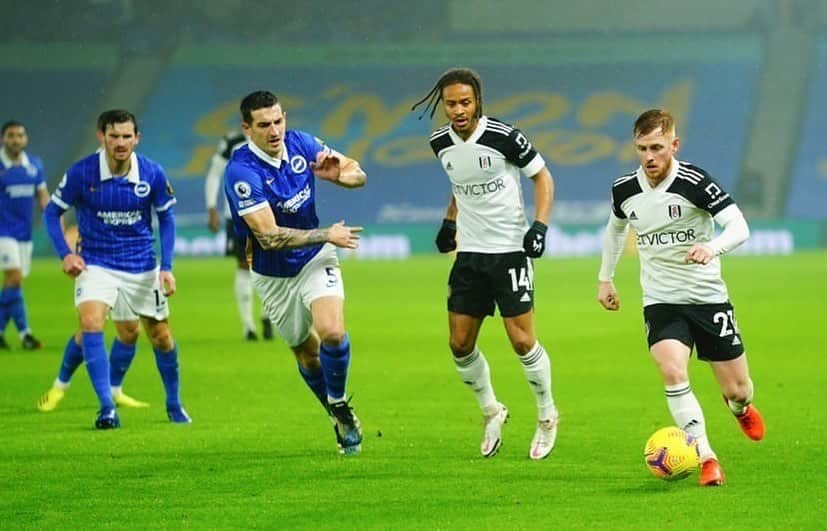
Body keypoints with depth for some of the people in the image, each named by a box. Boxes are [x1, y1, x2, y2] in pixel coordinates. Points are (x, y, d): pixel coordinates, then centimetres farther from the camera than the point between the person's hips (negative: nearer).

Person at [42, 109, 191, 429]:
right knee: (90, 322, -25)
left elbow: (166, 217, 3)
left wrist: (167, 267, -3)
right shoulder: (81, 173, -16)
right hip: (96, 263, -2)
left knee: (161, 337, 10)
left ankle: (174, 404, 34)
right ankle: (107, 408, -21)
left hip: (142, 266, 2)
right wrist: (65, 254, -15)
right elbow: (52, 212, -3)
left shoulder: (152, 174, -11)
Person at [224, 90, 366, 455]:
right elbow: (269, 237, -30)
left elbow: (358, 174, 1)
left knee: (331, 332, -22)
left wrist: (338, 173, -23)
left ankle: (340, 405, 3)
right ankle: (339, 419, 35)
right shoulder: (241, 172, -25)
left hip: (315, 260, 1)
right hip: (273, 275, -1)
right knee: (306, 352, 11)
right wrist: (328, 235, -22)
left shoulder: (300, 144, -10)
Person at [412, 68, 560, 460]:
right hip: (469, 252, 5)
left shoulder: (503, 137, -15)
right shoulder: (441, 143, 2)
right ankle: (491, 411, 25)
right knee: (460, 344, 2)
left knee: (522, 340, -8)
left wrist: (539, 225, -14)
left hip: (510, 249, -5)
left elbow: (542, 177, -4)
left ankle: (547, 416, 13)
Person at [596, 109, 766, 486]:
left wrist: (712, 248, -44)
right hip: (661, 302, 2)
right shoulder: (624, 190, -1)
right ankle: (706, 459, -19)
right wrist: (605, 278, 23)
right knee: (673, 373, -25)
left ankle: (740, 407, 44)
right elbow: (615, 228, 22)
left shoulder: (694, 183, -16)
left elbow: (739, 226, -25)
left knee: (737, 390, 4)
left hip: (708, 297, -2)